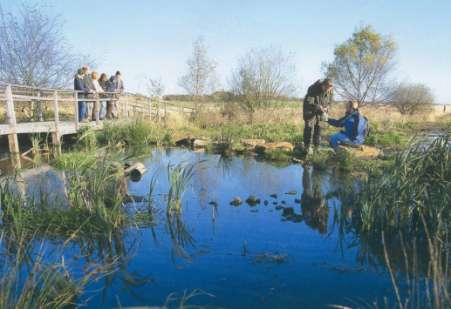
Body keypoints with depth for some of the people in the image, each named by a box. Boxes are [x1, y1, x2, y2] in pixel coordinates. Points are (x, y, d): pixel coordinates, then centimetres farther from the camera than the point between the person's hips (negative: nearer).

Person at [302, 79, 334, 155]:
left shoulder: (330, 90, -12)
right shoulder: (313, 89, -30)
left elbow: (329, 101, 4)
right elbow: (309, 102, -30)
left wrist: (326, 107, -15)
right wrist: (319, 107, -35)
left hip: (320, 112, 5)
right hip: (310, 110, -5)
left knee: (318, 128, 6)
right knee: (309, 128, -9)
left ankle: (317, 146, 18)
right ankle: (307, 147, -2)